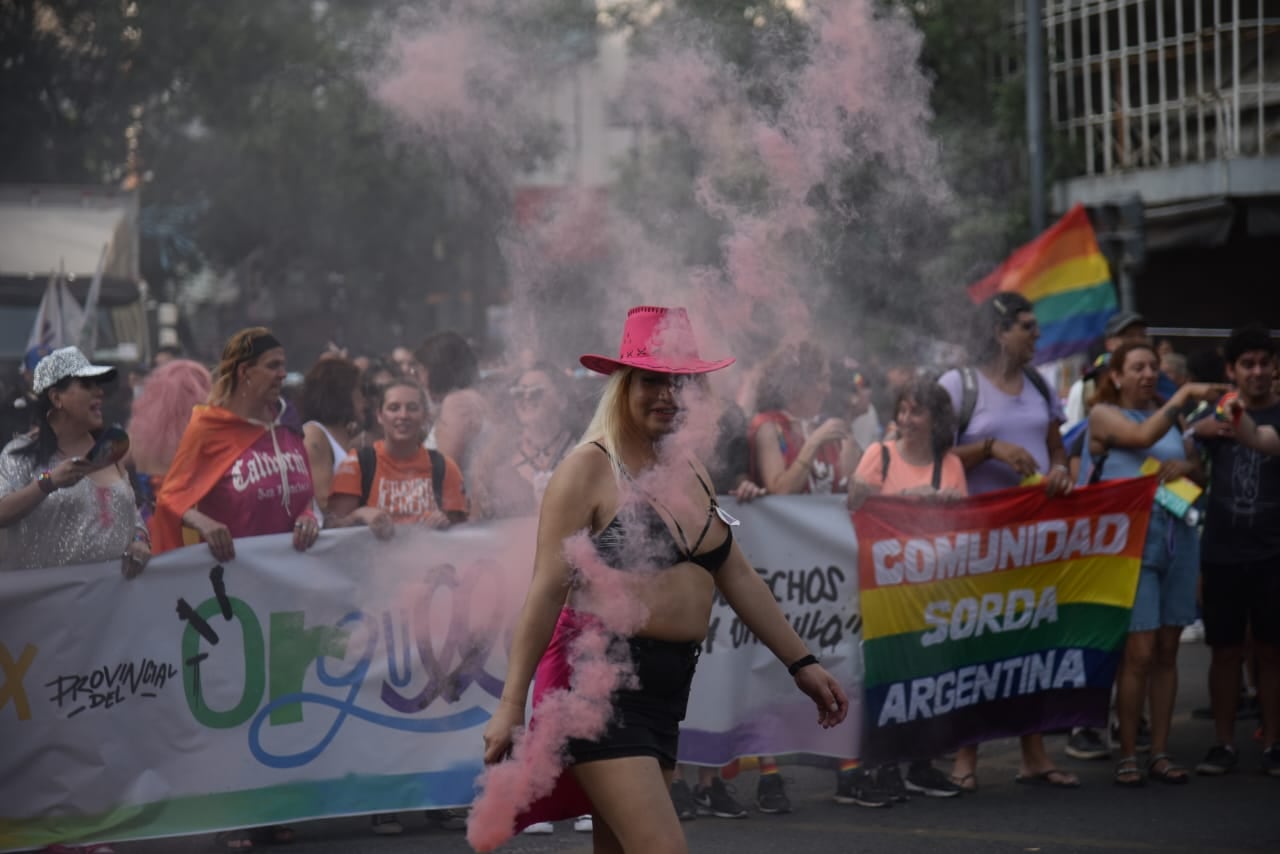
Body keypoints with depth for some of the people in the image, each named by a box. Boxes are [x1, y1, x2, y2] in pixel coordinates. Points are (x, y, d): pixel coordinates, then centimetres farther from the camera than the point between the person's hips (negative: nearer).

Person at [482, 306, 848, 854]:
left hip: (665, 689, 8)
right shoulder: (591, 468, -8)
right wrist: (512, 704, -16)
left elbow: (737, 577, 20)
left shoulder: (690, 474, 15)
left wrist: (801, 663, 18)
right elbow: (548, 589, -13)